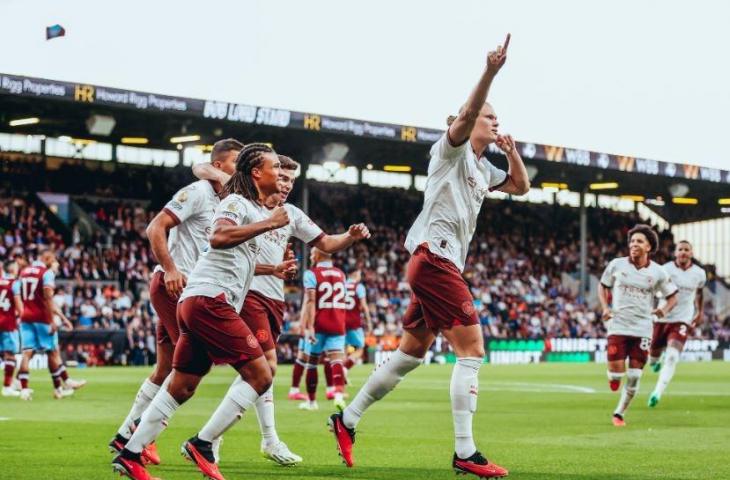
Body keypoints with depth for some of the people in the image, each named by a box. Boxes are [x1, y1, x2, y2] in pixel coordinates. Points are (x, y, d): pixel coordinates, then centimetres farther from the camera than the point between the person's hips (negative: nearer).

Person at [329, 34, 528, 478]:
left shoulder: (482, 167, 21)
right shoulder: (452, 149, -4)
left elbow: (521, 187, 31)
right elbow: (465, 114, -24)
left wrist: (512, 151, 14)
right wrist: (490, 72, -36)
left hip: (442, 264, 10)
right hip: (434, 258, -10)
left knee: (411, 352, 15)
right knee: (472, 349, -13)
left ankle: (347, 420, 24)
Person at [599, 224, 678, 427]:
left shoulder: (657, 273, -1)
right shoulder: (616, 265, -1)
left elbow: (672, 297, 9)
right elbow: (603, 286, 13)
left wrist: (664, 310, -12)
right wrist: (605, 307, -3)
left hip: (642, 328, 1)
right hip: (618, 326, -1)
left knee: (634, 376, 0)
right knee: (616, 373, -12)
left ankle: (619, 413, 19)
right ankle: (613, 377, 26)